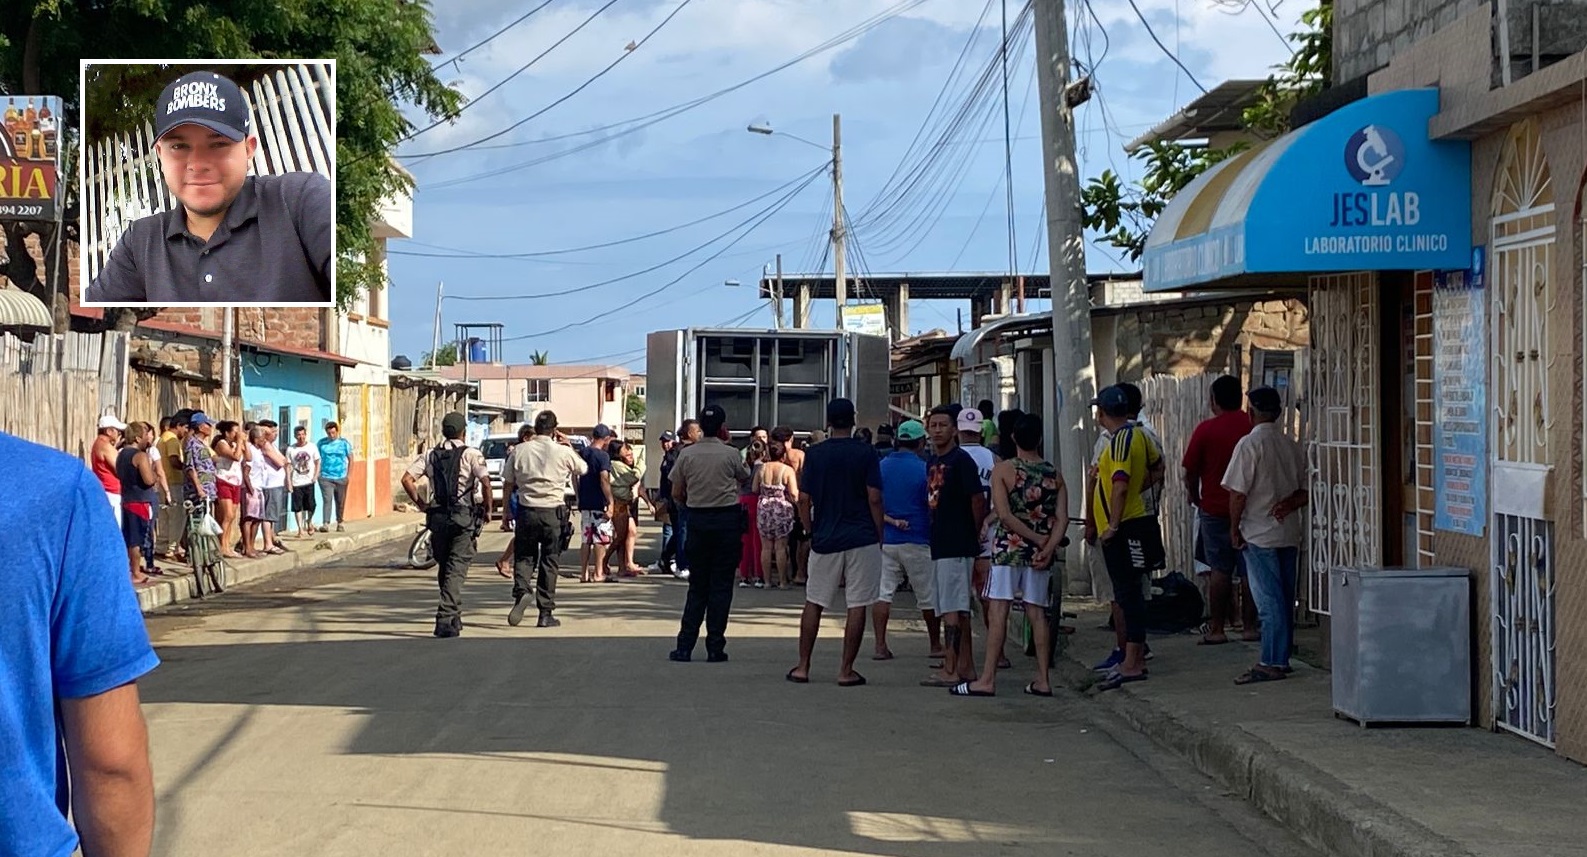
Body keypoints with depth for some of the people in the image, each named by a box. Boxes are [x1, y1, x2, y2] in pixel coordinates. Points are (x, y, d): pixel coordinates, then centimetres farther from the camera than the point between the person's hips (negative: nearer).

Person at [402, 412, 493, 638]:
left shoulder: (431, 455, 8)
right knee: (456, 570, -5)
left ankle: (454, 617, 26)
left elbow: (407, 479, -1)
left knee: (444, 568, 18)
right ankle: (446, 618, -16)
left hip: (438, 517, 4)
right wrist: (488, 508, -2)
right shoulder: (471, 454, -4)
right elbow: (486, 482, -16)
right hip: (464, 517, -4)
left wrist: (420, 503, 8)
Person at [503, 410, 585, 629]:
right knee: (549, 562, 7)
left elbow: (507, 486, 5)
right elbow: (582, 469, 15)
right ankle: (545, 613, 9)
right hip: (553, 512, -1)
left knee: (524, 556, 13)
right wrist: (569, 445, 21)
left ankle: (521, 592, -16)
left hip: (526, 511, 1)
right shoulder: (563, 452, -5)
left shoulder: (519, 451, -1)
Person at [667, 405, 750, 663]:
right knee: (721, 585, 3)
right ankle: (715, 647, 2)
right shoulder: (730, 454, -7)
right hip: (727, 518, -2)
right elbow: (744, 476, 11)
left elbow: (676, 493, 4)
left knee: (697, 586, 9)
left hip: (697, 518, 2)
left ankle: (685, 646, 5)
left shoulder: (686, 454, -1)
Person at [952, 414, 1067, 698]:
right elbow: (1062, 518, -3)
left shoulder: (1004, 469, -5)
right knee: (1037, 614, 9)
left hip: (1008, 549, -4)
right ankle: (1043, 680, 8)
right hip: (1040, 555, 4)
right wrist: (1048, 547, -9)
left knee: (998, 612, -5)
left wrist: (1040, 540, -10)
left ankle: (988, 679, -8)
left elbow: (1004, 515, -13)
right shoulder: (1054, 474, 6)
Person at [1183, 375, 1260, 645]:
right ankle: (1250, 626, 11)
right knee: (1250, 570, 8)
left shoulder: (1206, 429, -9)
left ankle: (1216, 629, 4)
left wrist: (1193, 495, 14)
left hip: (1215, 509, -2)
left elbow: (1190, 471, -5)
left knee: (1220, 570, 2)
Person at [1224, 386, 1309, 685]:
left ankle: (1272, 663, -6)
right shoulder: (1293, 447, 10)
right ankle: (1282, 657, 18)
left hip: (1260, 534, -7)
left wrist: (1234, 527, -4)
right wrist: (1288, 504, -1)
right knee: (1284, 598, 12)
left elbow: (1238, 493, -14)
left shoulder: (1249, 444, -12)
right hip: (1290, 533, 7)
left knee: (1269, 601, -6)